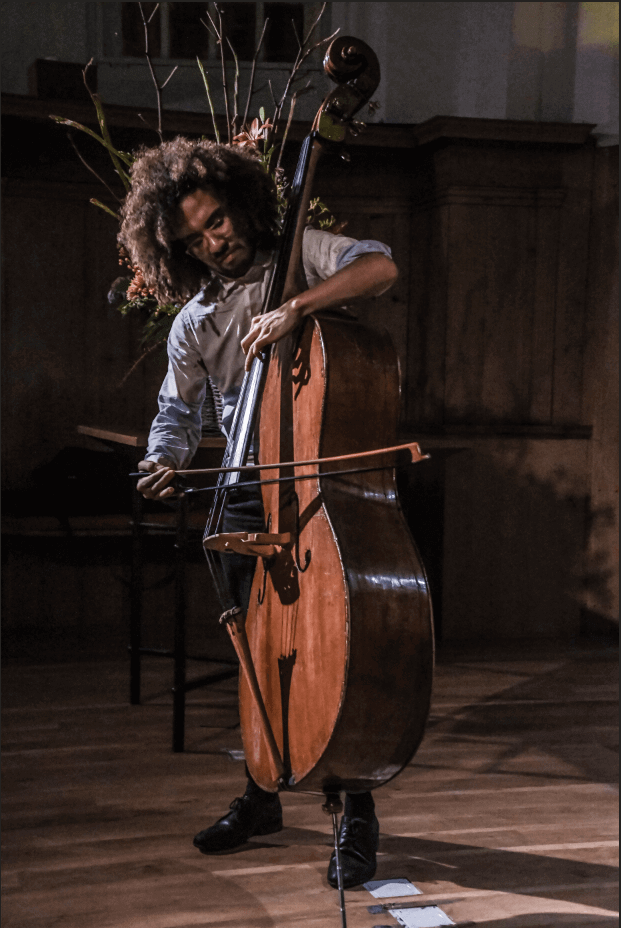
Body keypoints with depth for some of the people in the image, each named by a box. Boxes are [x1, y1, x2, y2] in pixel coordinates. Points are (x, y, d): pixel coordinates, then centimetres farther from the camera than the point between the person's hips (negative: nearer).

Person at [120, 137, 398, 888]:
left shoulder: (301, 255, -1)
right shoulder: (192, 324, 12)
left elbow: (380, 267, -18)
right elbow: (177, 412, 9)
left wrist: (295, 308, -29)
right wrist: (166, 461, -13)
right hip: (250, 491, 5)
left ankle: (358, 816, 4)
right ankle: (262, 796, 28)